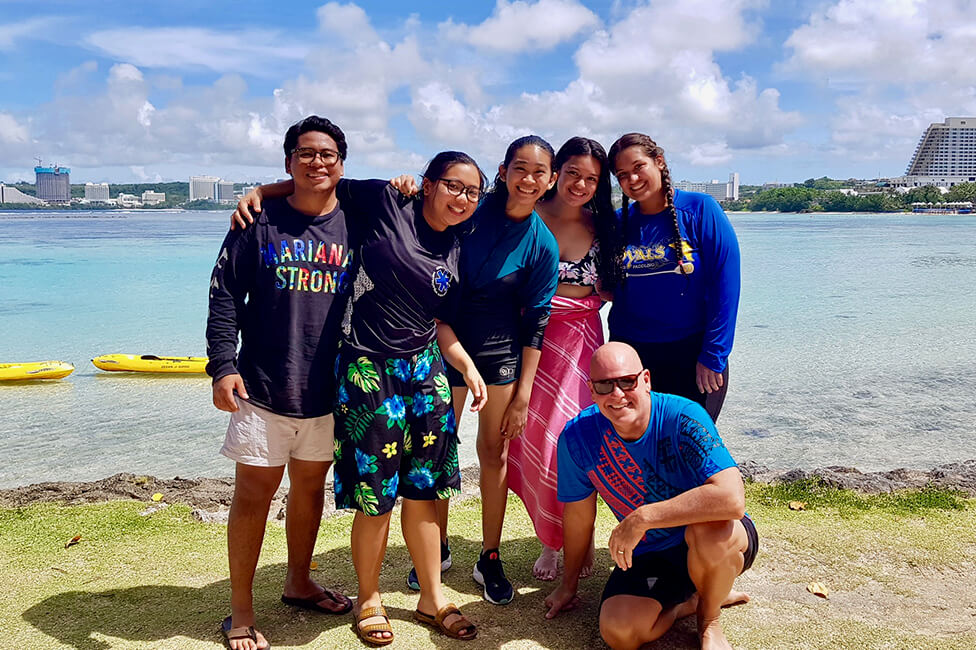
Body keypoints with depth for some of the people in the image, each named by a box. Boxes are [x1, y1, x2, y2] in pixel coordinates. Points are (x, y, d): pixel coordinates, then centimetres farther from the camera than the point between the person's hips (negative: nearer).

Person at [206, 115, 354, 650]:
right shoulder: (260, 221, -3)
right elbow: (225, 297, -4)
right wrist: (223, 366, -13)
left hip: (328, 388, 3)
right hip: (263, 386, -3)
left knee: (310, 486, 16)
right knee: (253, 493, 2)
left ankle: (298, 583, 37)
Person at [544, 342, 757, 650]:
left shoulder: (683, 418, -26)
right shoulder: (577, 436, -15)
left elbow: (732, 499, -39)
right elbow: (578, 515, 1)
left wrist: (642, 517, -37)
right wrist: (568, 585, 13)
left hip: (716, 544, -2)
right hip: (649, 554, 3)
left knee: (708, 528, -37)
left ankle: (709, 619, -3)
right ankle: (693, 598, 10)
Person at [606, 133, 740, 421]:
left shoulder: (700, 209, -7)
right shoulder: (618, 222, 4)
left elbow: (726, 284, -9)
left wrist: (712, 356, -12)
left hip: (693, 353, -3)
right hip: (632, 354, 3)